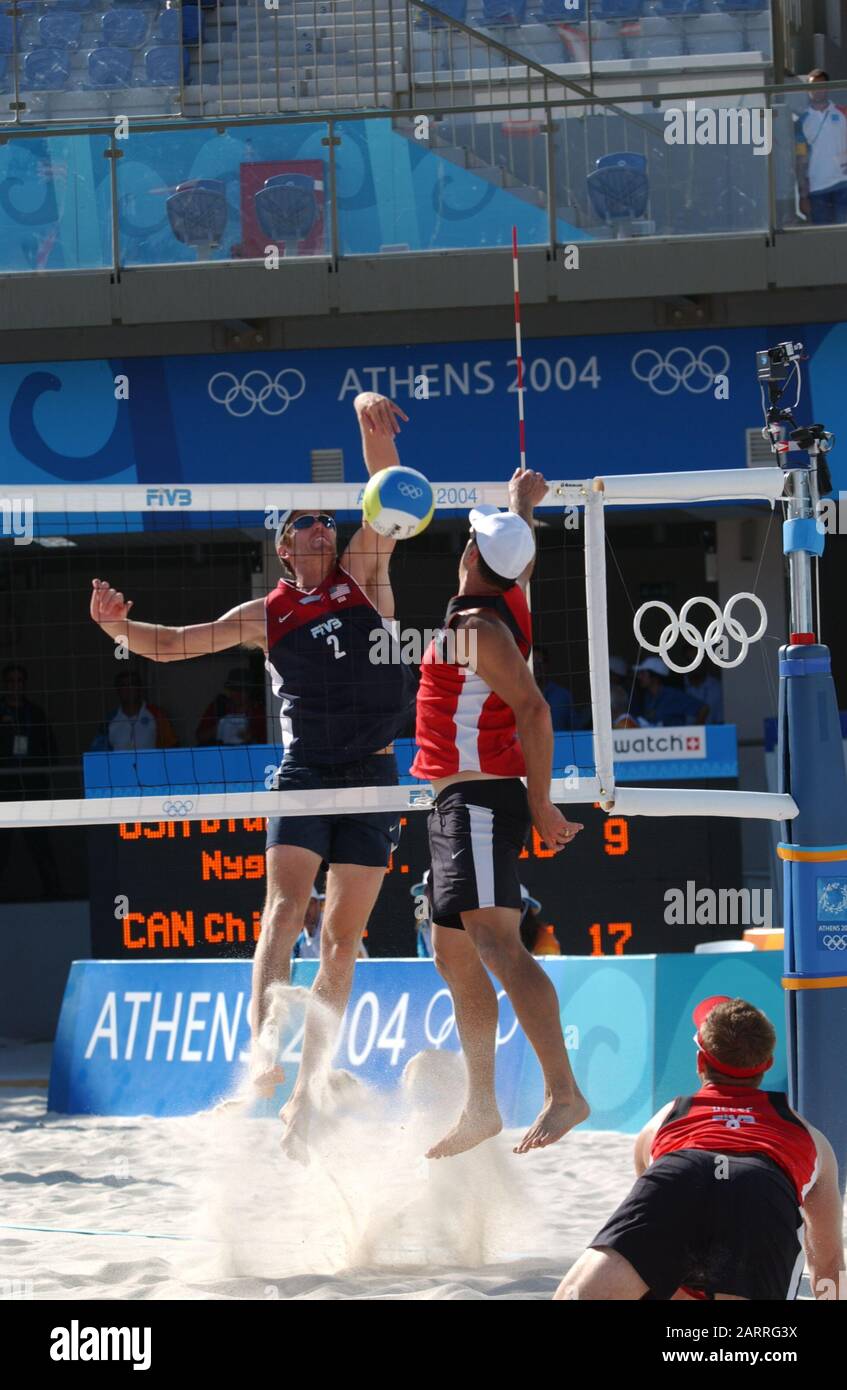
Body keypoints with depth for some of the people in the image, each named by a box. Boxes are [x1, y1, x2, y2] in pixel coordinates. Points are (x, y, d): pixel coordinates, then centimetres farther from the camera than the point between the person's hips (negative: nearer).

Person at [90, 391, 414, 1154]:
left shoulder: (363, 575, 9)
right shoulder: (266, 616, 11)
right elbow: (172, 645, 12)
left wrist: (373, 424, -23)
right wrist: (120, 626, -9)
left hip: (373, 775, 0)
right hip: (303, 771, 0)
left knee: (343, 934, -2)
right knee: (285, 903, -22)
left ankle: (306, 1087, 0)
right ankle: (264, 1045, -38)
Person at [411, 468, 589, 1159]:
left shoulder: (478, 628, -16)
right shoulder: (508, 601, 9)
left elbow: (534, 710, -23)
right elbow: (523, 557, 32)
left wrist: (540, 804, -23)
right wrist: (523, 503, 49)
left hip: (482, 799, -10)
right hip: (461, 806, 10)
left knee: (496, 942, -21)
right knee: (456, 956, 12)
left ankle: (564, 1092, -29)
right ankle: (482, 1108, 17)